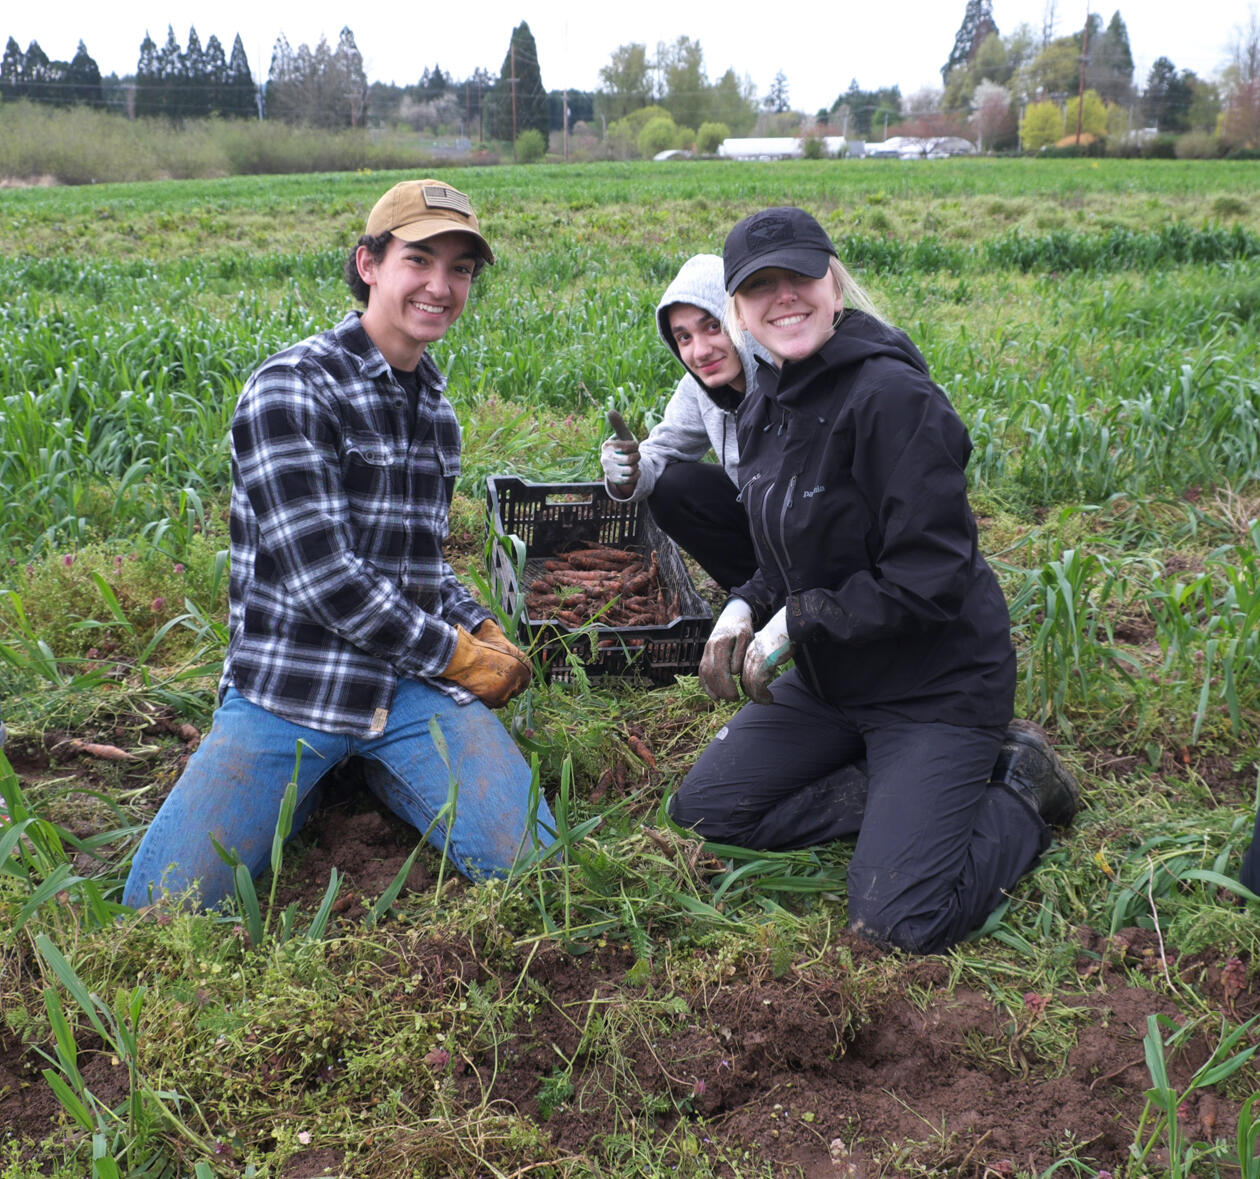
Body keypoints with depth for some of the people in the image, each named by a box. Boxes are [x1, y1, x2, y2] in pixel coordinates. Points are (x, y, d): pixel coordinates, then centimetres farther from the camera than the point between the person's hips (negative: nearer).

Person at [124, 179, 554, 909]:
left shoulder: (434, 405, 15)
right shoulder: (291, 390, -10)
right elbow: (321, 577, -18)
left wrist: (485, 630, 7)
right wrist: (460, 655, -9)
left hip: (415, 685, 5)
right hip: (293, 681, -5)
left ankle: (381, 771, 13)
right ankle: (306, 783, 13)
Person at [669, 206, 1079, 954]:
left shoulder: (893, 396, -22)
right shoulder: (766, 409, 4)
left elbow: (932, 576, -25)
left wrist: (798, 619, -20)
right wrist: (747, 608, -5)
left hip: (936, 685, -8)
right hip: (830, 681, 8)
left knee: (900, 921, -15)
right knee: (704, 809, 6)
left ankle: (1020, 792, 11)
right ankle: (905, 795, 10)